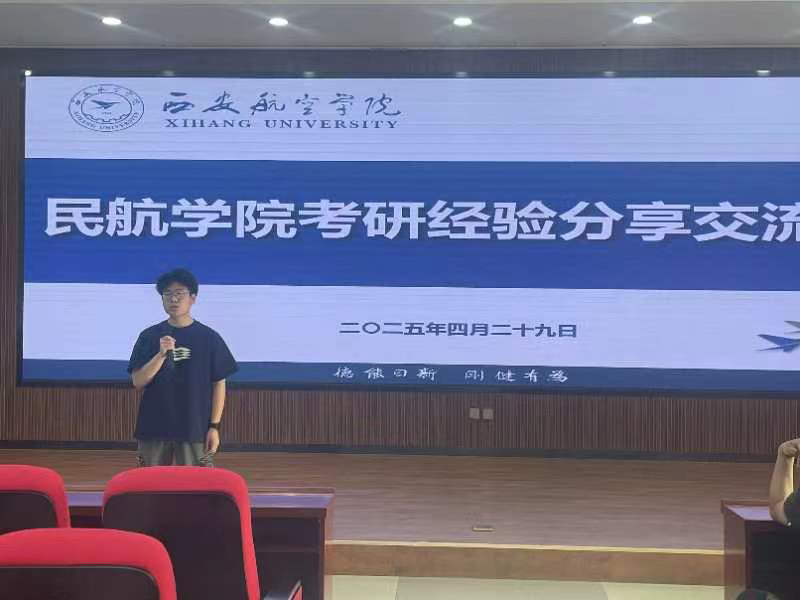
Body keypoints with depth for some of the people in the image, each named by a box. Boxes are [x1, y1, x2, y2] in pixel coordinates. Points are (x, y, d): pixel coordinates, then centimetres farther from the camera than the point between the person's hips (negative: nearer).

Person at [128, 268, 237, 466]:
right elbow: (138, 382, -2)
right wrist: (162, 354, -16)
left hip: (195, 429, -1)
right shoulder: (149, 336, 3)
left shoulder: (209, 338, 0)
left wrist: (214, 426, -4)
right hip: (153, 428, 2)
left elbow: (218, 384, 2)